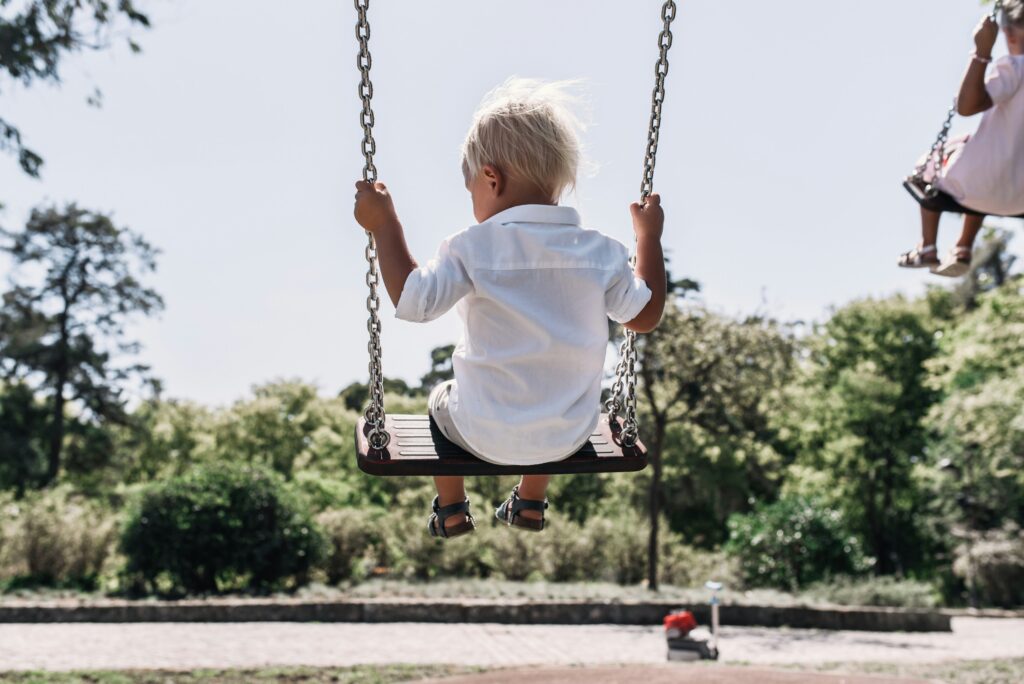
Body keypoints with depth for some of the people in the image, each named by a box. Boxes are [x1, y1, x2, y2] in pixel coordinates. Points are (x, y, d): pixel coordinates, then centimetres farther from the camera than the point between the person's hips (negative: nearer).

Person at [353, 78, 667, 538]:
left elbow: (413, 302, -18)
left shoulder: (473, 248, -19)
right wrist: (649, 236, 11)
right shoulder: (601, 253, -10)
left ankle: (451, 511, 44)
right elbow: (645, 317, 1)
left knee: (441, 399, 33)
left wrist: (384, 225, -11)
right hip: (571, 436, 3)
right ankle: (531, 504, 51)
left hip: (486, 436, -3)